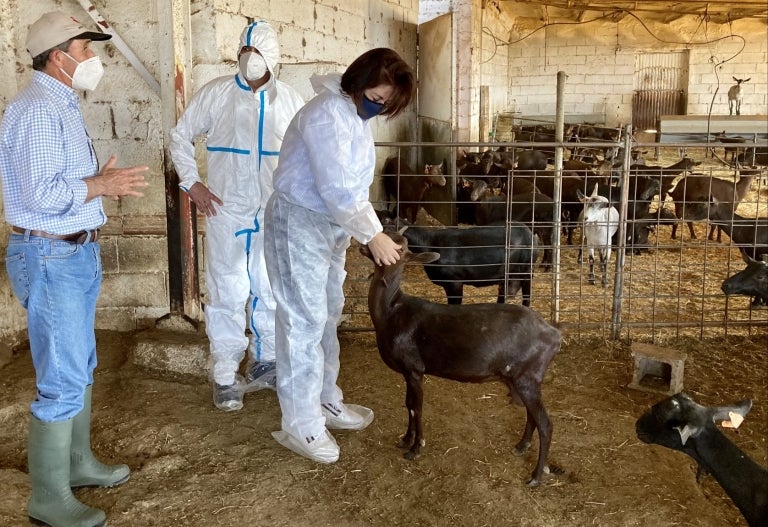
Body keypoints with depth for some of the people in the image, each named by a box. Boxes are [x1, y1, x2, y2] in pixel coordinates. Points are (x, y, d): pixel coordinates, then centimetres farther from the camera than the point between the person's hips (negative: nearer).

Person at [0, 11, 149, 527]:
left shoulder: (63, 105, 14)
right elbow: (43, 193, -25)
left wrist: (105, 182, 4)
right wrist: (103, 184, -14)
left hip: (76, 252, 10)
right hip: (50, 257, -10)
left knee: (80, 368, 19)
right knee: (63, 380, -4)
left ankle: (78, 462, 34)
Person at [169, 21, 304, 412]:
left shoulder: (290, 101, 3)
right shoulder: (215, 94, -2)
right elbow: (180, 136, 7)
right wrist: (190, 182, -1)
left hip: (274, 215, 2)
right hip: (226, 213, -2)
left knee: (270, 292, 12)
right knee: (226, 295, 2)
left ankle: (265, 363, 30)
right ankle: (225, 376, 14)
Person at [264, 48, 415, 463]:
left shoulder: (356, 115, 9)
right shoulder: (326, 115, -22)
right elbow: (334, 189, -28)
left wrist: (371, 231, 4)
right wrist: (372, 234, -24)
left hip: (331, 224, 10)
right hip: (299, 223, -10)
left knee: (327, 315, 16)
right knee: (304, 321, -5)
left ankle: (325, 400, 31)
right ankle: (301, 425, 5)